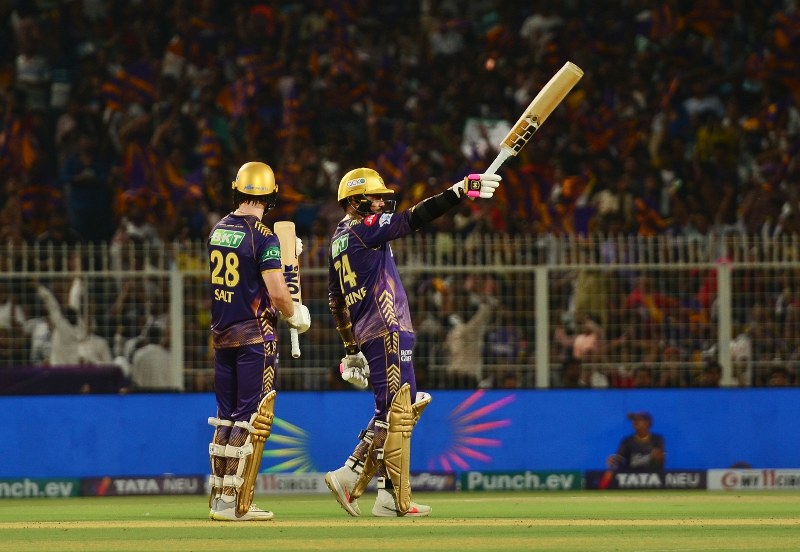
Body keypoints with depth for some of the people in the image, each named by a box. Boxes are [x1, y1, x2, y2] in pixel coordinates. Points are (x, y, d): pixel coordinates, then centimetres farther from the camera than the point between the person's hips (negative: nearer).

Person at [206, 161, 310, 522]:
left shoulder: (218, 231, 8)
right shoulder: (263, 236, -14)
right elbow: (277, 292, -19)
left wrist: (283, 254, 28)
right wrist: (295, 315, 0)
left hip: (222, 335, 7)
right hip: (255, 336, -7)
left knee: (226, 418, 14)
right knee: (251, 420, -2)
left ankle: (219, 498, 15)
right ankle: (236, 505, -5)